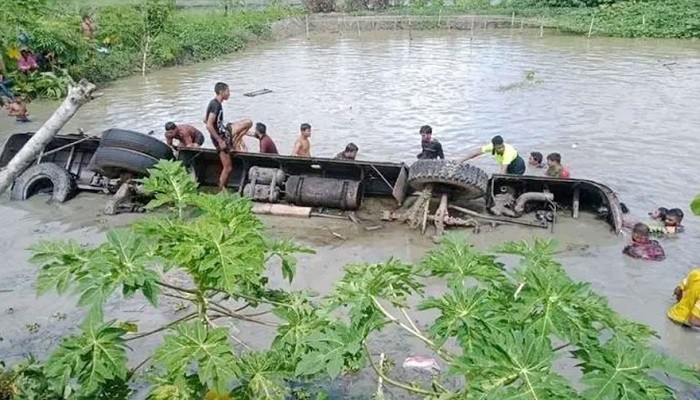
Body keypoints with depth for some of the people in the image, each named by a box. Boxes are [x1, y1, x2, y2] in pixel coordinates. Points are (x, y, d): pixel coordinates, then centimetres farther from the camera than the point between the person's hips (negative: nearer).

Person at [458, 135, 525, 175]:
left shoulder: (508, 151, -40)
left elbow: (503, 171, -43)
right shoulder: (491, 146, -25)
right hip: (508, 167, 6)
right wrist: (462, 160, -29)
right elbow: (476, 151, -25)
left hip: (518, 166, -6)